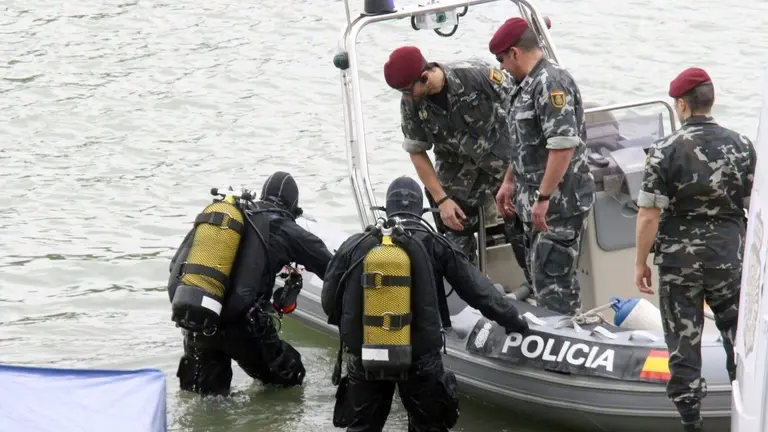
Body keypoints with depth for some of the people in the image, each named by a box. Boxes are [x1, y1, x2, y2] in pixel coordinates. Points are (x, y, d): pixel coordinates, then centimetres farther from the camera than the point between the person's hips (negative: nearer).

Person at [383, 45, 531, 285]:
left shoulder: (476, 75, -28)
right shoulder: (411, 104, -17)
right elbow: (417, 153, -5)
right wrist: (442, 200, -9)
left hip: (500, 155, -3)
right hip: (457, 168, 3)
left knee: (520, 228, 0)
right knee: (456, 238, 1)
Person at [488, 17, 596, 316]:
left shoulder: (551, 82, -18)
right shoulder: (530, 84, 14)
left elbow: (564, 145, -26)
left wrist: (543, 198, -24)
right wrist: (509, 182, 27)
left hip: (559, 202, -10)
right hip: (538, 201, 10)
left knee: (553, 279, -8)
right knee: (541, 275, 16)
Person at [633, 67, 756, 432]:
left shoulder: (665, 151, -12)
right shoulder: (742, 146, -3)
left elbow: (649, 214, -13)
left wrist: (641, 262, -3)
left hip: (680, 257, -2)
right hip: (730, 255, 2)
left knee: (683, 340, 7)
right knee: (739, 334, 17)